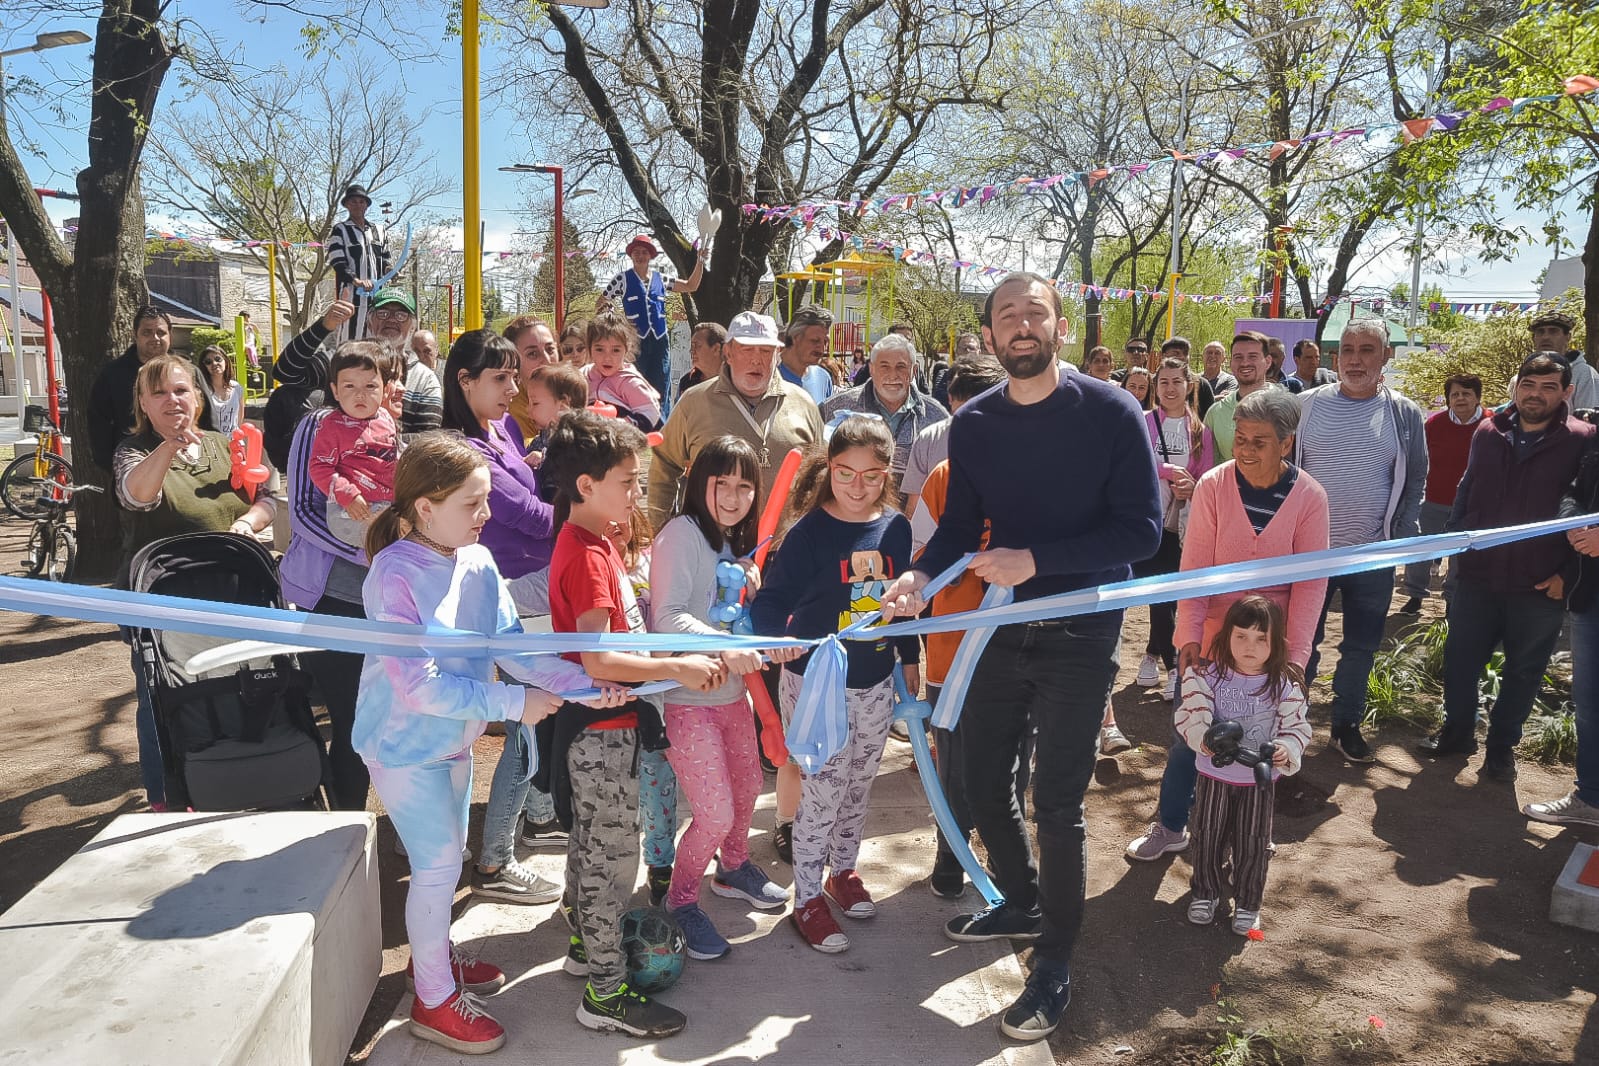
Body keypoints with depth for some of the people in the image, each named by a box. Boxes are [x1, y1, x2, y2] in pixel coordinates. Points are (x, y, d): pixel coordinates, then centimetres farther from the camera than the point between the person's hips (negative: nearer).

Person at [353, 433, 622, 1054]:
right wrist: (513, 703, -27)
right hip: (405, 743, -7)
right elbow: (420, 686, -29)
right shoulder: (395, 575, -27)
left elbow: (512, 646, -8)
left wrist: (582, 684, -22)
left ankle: (434, 953, 45)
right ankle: (435, 1001, 20)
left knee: (448, 855, 21)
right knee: (437, 865, 1)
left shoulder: (478, 562, -6)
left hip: (453, 737, 7)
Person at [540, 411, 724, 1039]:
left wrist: (669, 658, 6)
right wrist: (676, 668, -24)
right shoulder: (587, 556, -24)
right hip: (602, 728, -10)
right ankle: (605, 992, 14)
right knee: (613, 855, 2)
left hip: (602, 723, 10)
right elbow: (597, 661, -29)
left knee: (592, 843, 23)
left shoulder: (593, 541, 8)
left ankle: (587, 943, 40)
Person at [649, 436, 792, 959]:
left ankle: (734, 867, 50)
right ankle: (680, 901, 21)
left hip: (731, 691, 9)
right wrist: (724, 647, -41)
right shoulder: (682, 533, -17)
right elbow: (667, 617, -28)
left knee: (748, 785, 23)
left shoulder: (736, 542, 11)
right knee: (716, 814, -5)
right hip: (686, 698, -9)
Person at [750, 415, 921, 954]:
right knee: (822, 790, 0)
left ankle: (843, 870, 41)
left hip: (875, 683, 5)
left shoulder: (896, 527, 0)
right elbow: (770, 600, -22)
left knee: (859, 786, 18)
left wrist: (910, 657, 17)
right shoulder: (811, 531, -16)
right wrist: (778, 637, -41)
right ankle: (808, 899, 18)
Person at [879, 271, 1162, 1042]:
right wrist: (920, 575, -14)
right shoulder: (973, 424, 0)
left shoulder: (1111, 413, -12)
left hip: (1080, 637, -4)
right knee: (981, 782, 14)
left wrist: (1037, 560, -24)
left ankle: (1054, 965, 23)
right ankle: (1023, 904, 42)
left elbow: (1142, 529, -15)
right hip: (1004, 627, 5)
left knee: (1057, 804, 1)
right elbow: (960, 526, 5)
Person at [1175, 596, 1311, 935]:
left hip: (1259, 779, 0)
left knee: (1253, 844, 10)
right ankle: (1206, 892, 35)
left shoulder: (1283, 684, -11)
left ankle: (1247, 903, 30)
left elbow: (1298, 726, -8)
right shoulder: (1208, 676, -13)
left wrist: (1286, 750, -27)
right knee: (1208, 837, 13)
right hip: (1215, 774, 0)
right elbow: (1191, 715, -15)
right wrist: (1203, 737, -34)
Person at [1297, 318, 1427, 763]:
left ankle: (1347, 723, 27)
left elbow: (1415, 481, 7)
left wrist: (1398, 539, -1)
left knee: (1360, 647, 12)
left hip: (1373, 555, 1)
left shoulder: (1404, 414, 0)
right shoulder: (1306, 405, -3)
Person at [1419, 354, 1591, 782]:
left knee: (1523, 671, 11)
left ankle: (1502, 746, 26)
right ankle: (1457, 731, 30)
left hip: (1540, 586, -3)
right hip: (1479, 575, 3)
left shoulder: (1582, 440, -7)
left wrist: (1569, 573, -11)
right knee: (1459, 658, 12)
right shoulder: (1488, 433, 5)